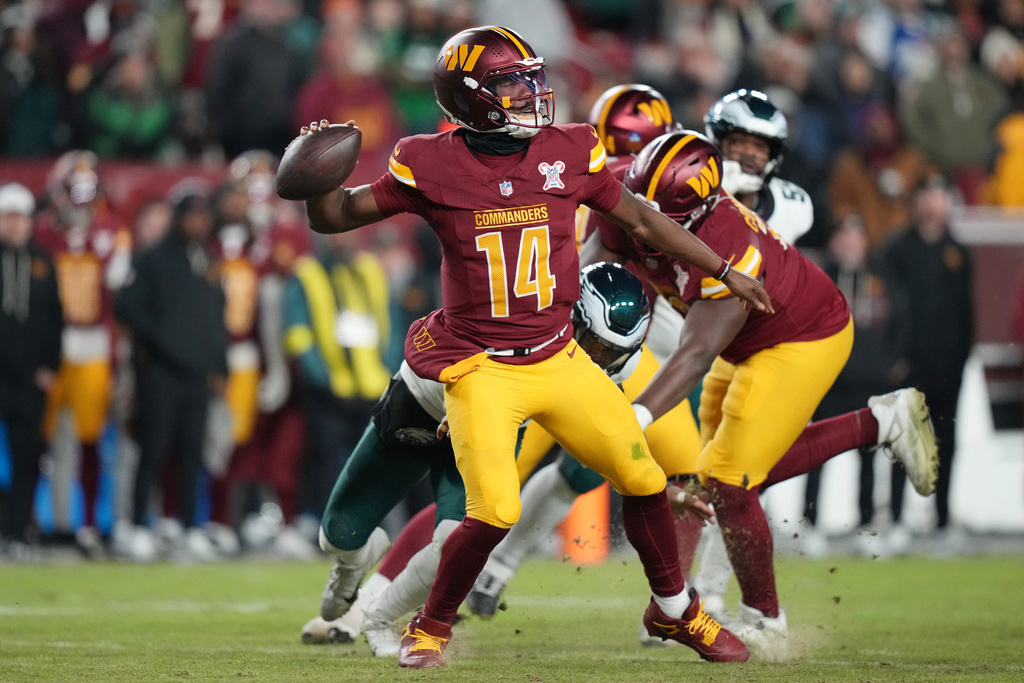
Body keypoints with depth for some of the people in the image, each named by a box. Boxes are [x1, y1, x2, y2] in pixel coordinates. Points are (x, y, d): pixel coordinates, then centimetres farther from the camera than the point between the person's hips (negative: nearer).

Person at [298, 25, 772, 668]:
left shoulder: (568, 153, -3)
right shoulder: (432, 167, -11)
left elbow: (640, 219, 11)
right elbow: (335, 216, -2)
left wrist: (724, 271, 15)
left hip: (560, 360, 4)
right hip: (482, 369, -4)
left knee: (644, 480, 9)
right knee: (494, 512, -19)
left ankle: (676, 610, 33)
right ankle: (430, 630, 6)